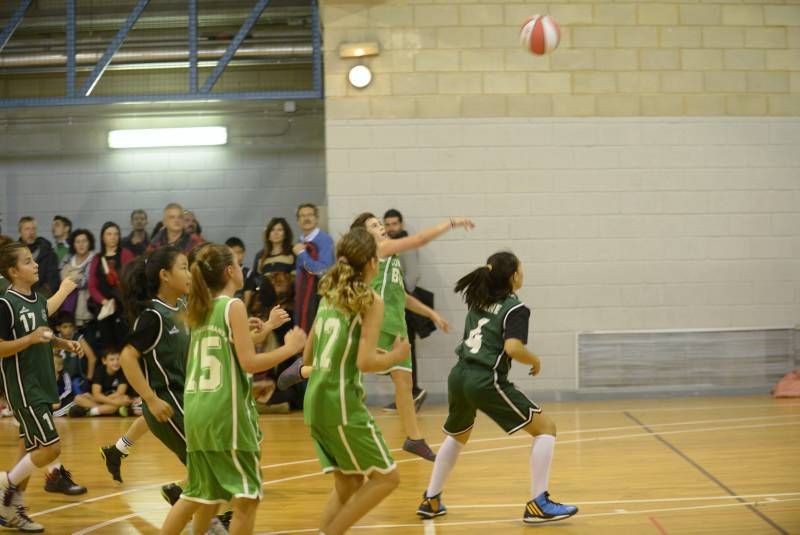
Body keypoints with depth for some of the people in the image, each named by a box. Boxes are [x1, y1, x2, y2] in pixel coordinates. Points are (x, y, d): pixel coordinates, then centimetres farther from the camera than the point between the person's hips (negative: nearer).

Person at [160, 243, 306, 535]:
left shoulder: (201, 310, 14)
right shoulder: (233, 306, -7)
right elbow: (249, 362, -13)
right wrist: (290, 347, -2)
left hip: (196, 410, 8)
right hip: (225, 411, -8)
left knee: (200, 495, 19)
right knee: (246, 496, -1)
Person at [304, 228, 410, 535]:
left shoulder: (329, 296, 13)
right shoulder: (370, 300, -8)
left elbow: (308, 358, 18)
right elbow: (365, 362, -17)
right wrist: (396, 355, 1)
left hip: (315, 401, 8)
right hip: (342, 403, -8)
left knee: (348, 485, 17)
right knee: (386, 477, 4)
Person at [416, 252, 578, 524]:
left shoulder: (478, 299, 15)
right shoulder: (516, 308, -6)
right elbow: (513, 348, -19)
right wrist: (535, 361, -2)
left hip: (458, 377, 8)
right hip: (486, 382, -8)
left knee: (457, 436, 33)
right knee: (545, 428, 3)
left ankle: (430, 500, 33)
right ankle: (538, 504, -4)